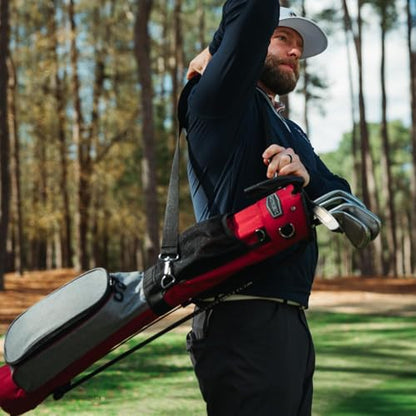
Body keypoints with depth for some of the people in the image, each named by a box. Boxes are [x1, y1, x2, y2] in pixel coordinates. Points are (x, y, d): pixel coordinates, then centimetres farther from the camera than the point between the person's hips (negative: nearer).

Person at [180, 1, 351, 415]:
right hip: (245, 320, -9)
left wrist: (308, 178, -7)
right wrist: (215, 54, 0)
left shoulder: (292, 134, 25)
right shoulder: (221, 102, -3)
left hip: (287, 320, 9)